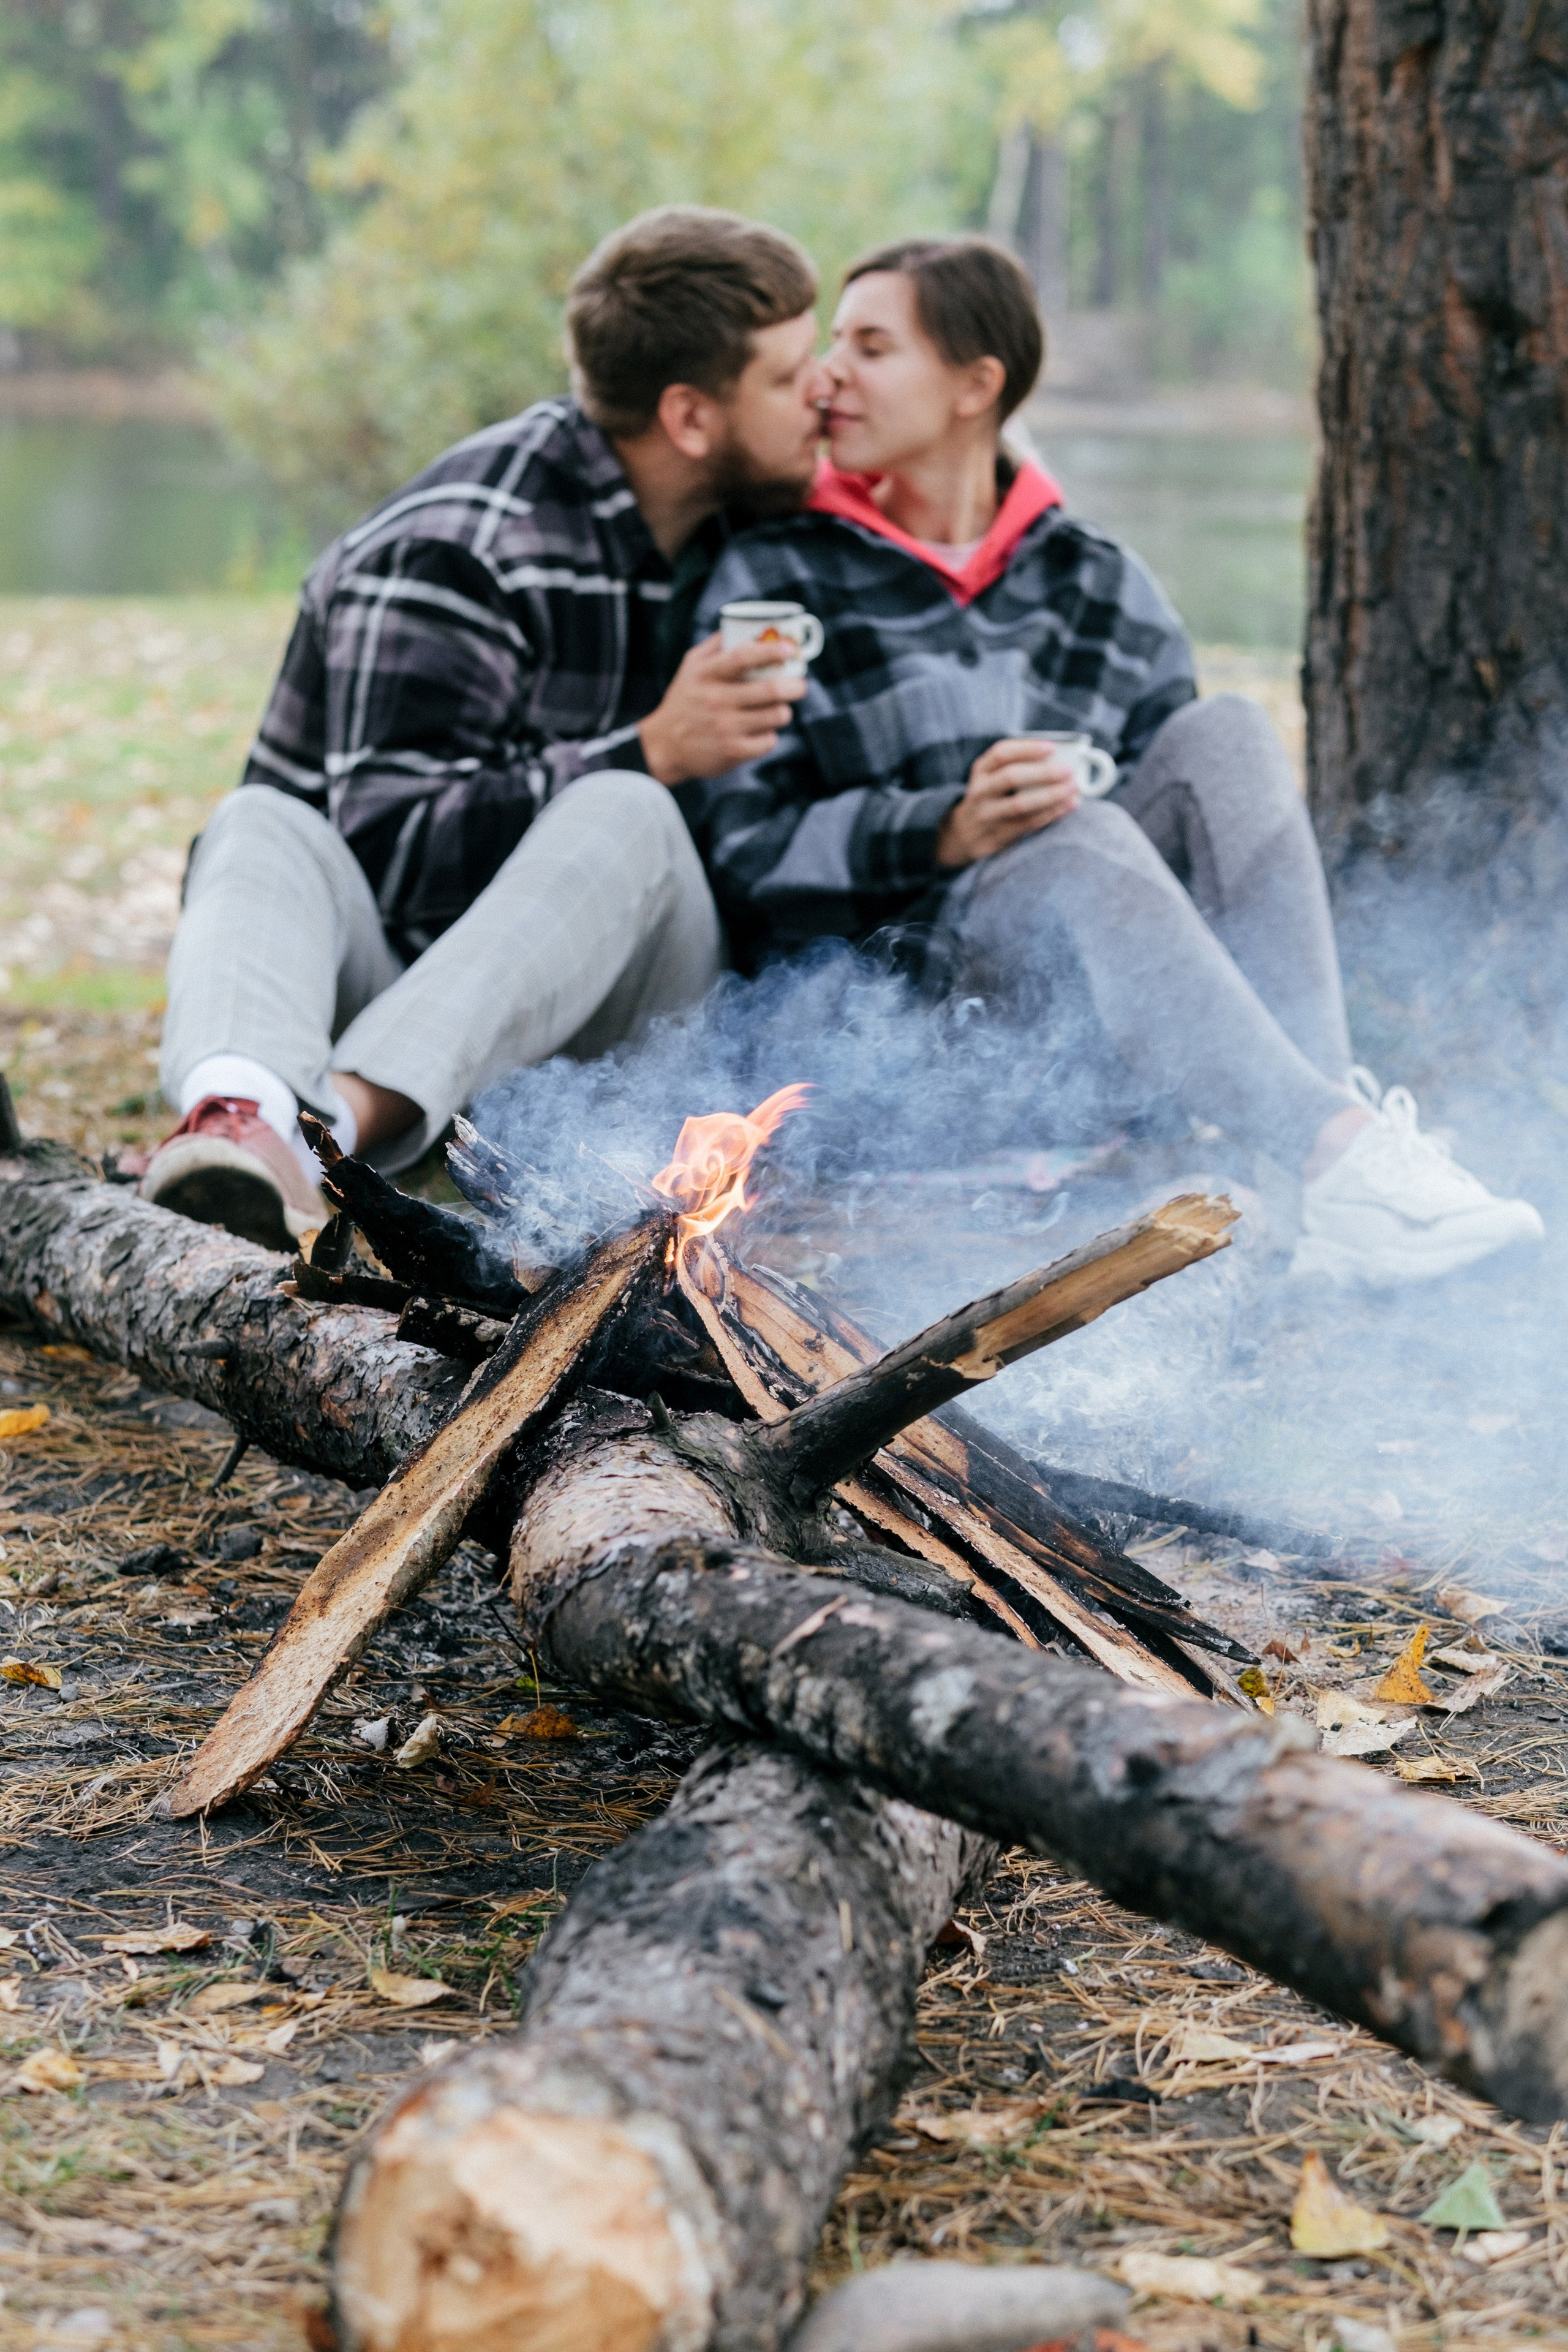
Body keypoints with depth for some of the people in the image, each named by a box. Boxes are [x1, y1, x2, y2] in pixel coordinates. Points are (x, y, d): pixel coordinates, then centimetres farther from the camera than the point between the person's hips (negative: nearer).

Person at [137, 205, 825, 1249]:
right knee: (263, 827, -32)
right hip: (399, 957, -3)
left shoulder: (758, 513, 7)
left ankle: (330, 1123, -54)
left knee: (625, 820, -30)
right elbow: (393, 846, -23)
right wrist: (649, 754, -25)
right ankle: (239, 1110, -66)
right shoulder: (458, 548, -15)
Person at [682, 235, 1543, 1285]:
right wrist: (945, 831, -21)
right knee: (1074, 838, -32)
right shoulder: (774, 580, 7)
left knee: (1225, 733, -19)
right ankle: (1348, 1158, -44)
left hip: (1096, 1025, 3)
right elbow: (739, 854, -5)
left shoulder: (1105, 589, 16)